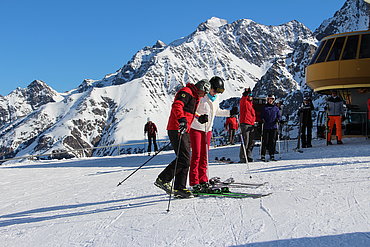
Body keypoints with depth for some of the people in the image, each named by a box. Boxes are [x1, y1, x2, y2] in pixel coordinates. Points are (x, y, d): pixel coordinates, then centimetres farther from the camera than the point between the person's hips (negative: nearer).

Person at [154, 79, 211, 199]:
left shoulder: (194, 96, 24)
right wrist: (182, 120, -38)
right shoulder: (186, 92, -7)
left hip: (184, 131, 11)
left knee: (185, 159, 7)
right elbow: (176, 105, -25)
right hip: (177, 130, -10)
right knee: (183, 158, -15)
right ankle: (162, 180, -7)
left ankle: (179, 188, 9)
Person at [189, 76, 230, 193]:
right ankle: (194, 183, -4)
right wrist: (198, 117, -34)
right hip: (196, 128, -7)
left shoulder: (216, 98, 8)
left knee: (204, 156, 8)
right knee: (196, 155, -7)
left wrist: (229, 112, 12)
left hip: (208, 130, 7)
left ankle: (203, 180, 14)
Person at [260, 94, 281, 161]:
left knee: (273, 141, 3)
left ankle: (272, 155, 10)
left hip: (273, 127, 2)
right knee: (265, 141, -5)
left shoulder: (276, 108, 13)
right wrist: (262, 119, -12)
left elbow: (279, 116, 15)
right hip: (266, 127, -2)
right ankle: (263, 156, -1)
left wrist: (278, 119, -6)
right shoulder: (264, 108, 8)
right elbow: (261, 116, 8)